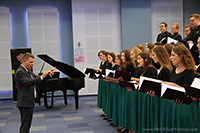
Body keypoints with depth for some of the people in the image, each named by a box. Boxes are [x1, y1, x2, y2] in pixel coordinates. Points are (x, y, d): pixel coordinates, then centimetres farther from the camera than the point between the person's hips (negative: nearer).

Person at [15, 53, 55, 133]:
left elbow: (36, 78, 18)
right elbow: (28, 82, -32)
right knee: (25, 126, -6)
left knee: (27, 125, 16)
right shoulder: (20, 72, -17)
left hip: (29, 102, 10)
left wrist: (49, 74, 3)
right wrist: (42, 77, -36)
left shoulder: (28, 71, 13)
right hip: (25, 103, -10)